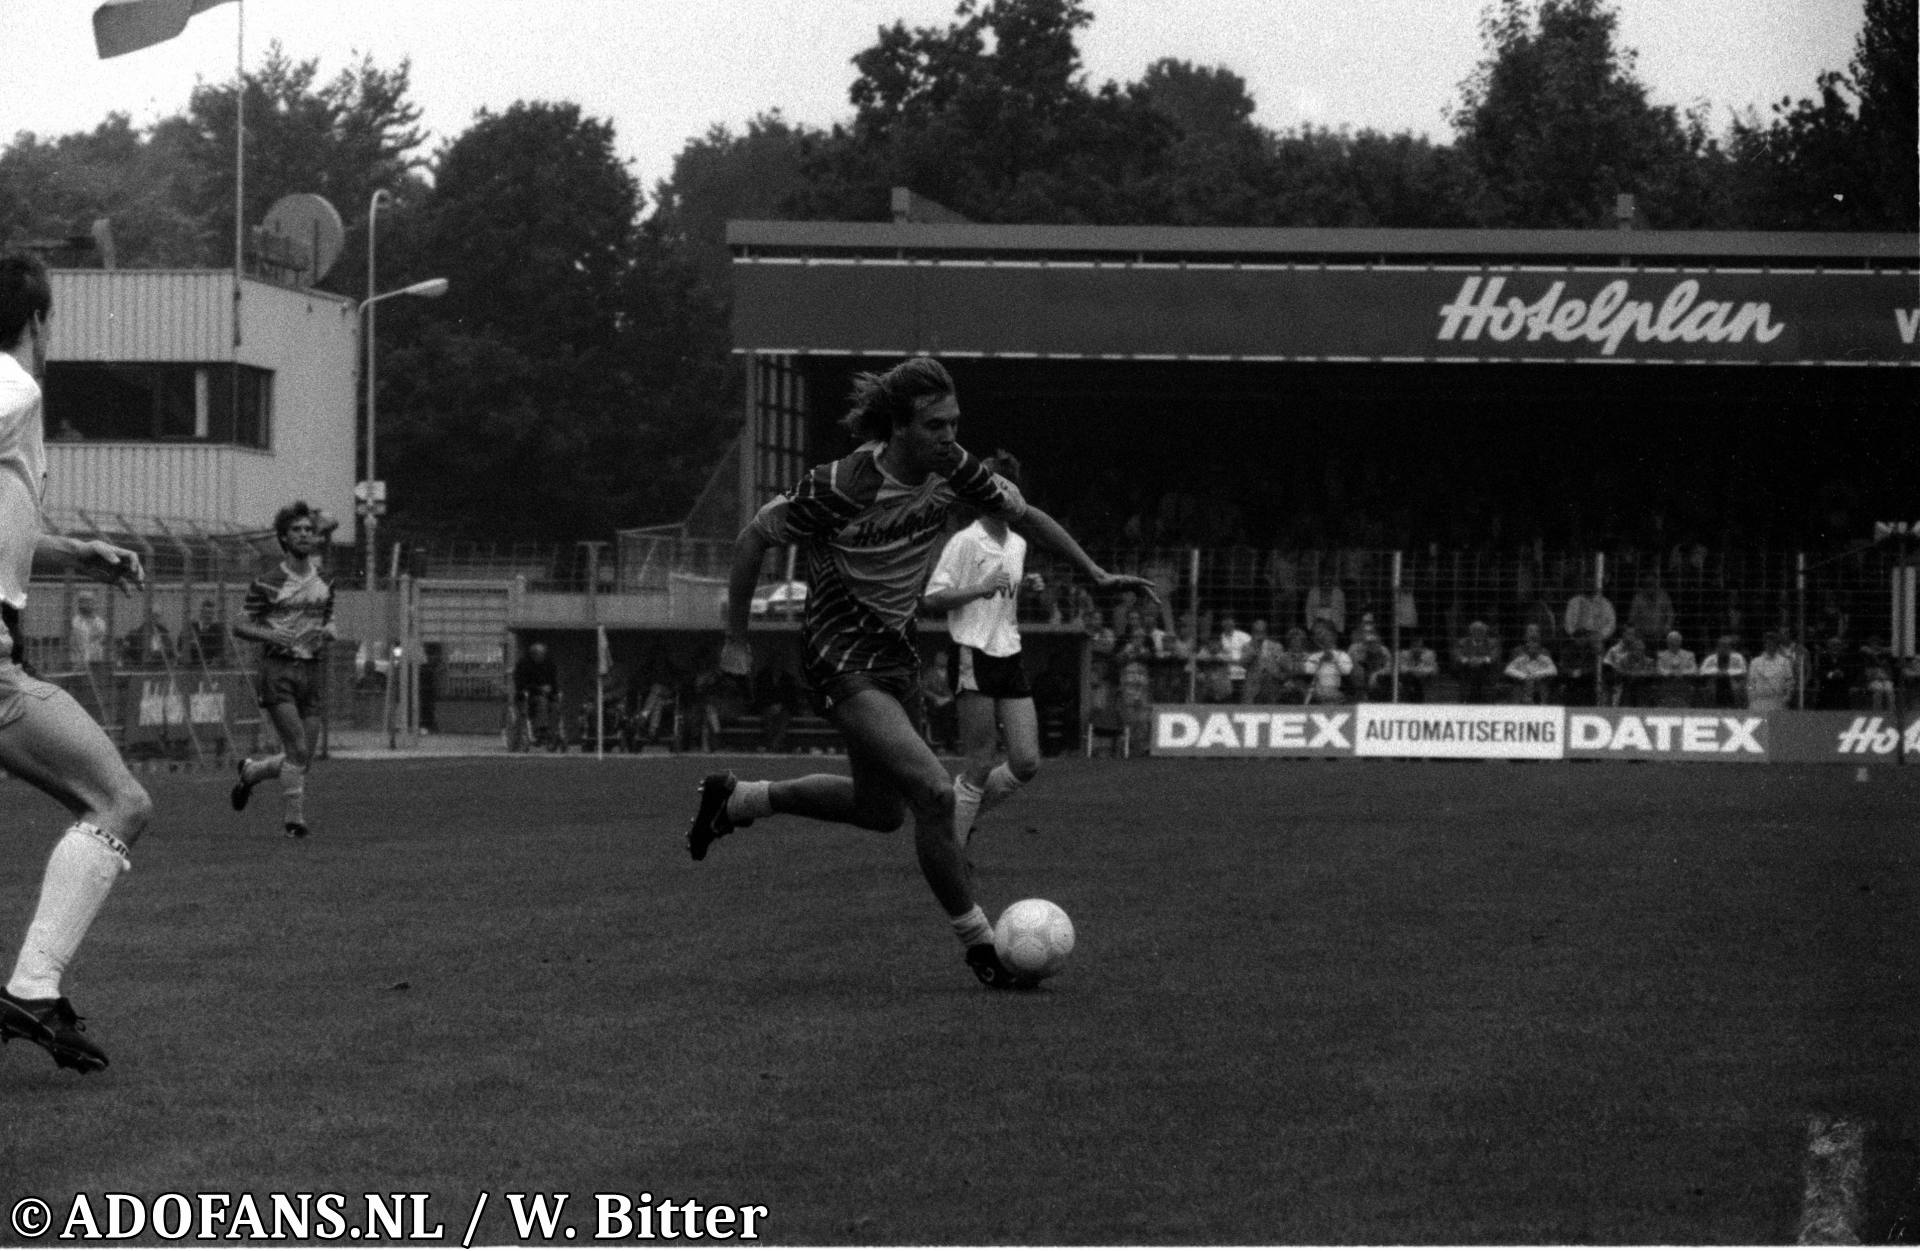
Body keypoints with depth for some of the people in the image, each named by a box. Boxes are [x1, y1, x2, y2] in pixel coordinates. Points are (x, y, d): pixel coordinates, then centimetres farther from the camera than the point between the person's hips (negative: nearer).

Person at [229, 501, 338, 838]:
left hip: (312, 669, 5)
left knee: (304, 757, 5)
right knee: (298, 750, -15)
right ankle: (293, 819, -7)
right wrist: (270, 635, -19)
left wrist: (326, 633, -1)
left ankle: (251, 771, 32)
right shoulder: (268, 583, -4)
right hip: (278, 669, -5)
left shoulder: (323, 583, 11)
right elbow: (240, 626, -2)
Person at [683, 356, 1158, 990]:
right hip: (842, 655, -8)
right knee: (933, 792, -20)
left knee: (880, 809, 19)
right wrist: (735, 639, -7)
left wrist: (1097, 575, 0)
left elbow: (1024, 516, 7)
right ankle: (980, 948, -8)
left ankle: (734, 799, 38)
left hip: (894, 648, 8)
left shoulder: (949, 468, -7)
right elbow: (754, 539, -12)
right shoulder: (840, 487, -24)